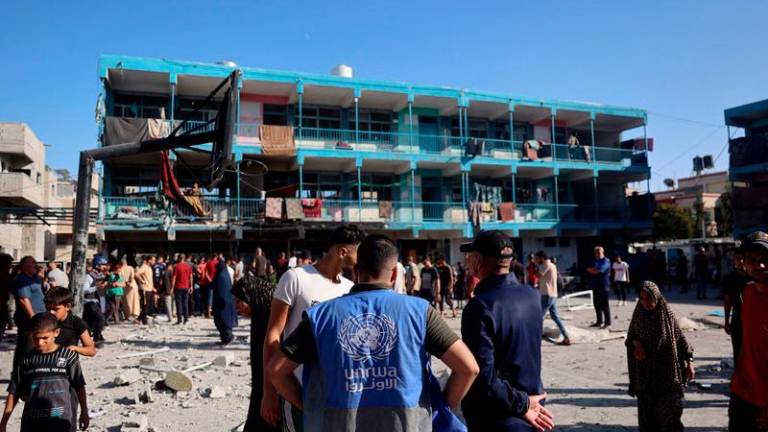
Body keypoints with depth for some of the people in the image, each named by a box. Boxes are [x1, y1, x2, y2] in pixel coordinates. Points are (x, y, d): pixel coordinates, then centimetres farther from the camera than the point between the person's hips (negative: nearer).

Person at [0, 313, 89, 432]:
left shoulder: (68, 356, -5)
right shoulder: (27, 360, 2)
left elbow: (79, 387, 2)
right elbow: (14, 392, 8)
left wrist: (84, 412, 6)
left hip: (60, 420, -3)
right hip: (32, 421, 3)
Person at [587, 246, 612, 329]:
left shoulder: (606, 261, -9)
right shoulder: (595, 261, 18)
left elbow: (599, 271, -19)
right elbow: (589, 269, 14)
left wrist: (591, 270, -2)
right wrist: (595, 270, -3)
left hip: (603, 287, -8)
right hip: (596, 286, 8)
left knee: (604, 305, -3)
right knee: (597, 305, 12)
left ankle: (607, 323, 4)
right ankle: (599, 321, 21)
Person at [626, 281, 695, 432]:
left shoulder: (667, 314, -7)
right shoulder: (638, 315, -3)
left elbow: (680, 338, 1)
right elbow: (630, 337, 9)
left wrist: (689, 361, -2)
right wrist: (635, 343, -13)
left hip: (666, 370, -1)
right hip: (645, 371, 1)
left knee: (670, 405, -2)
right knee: (647, 408, 6)